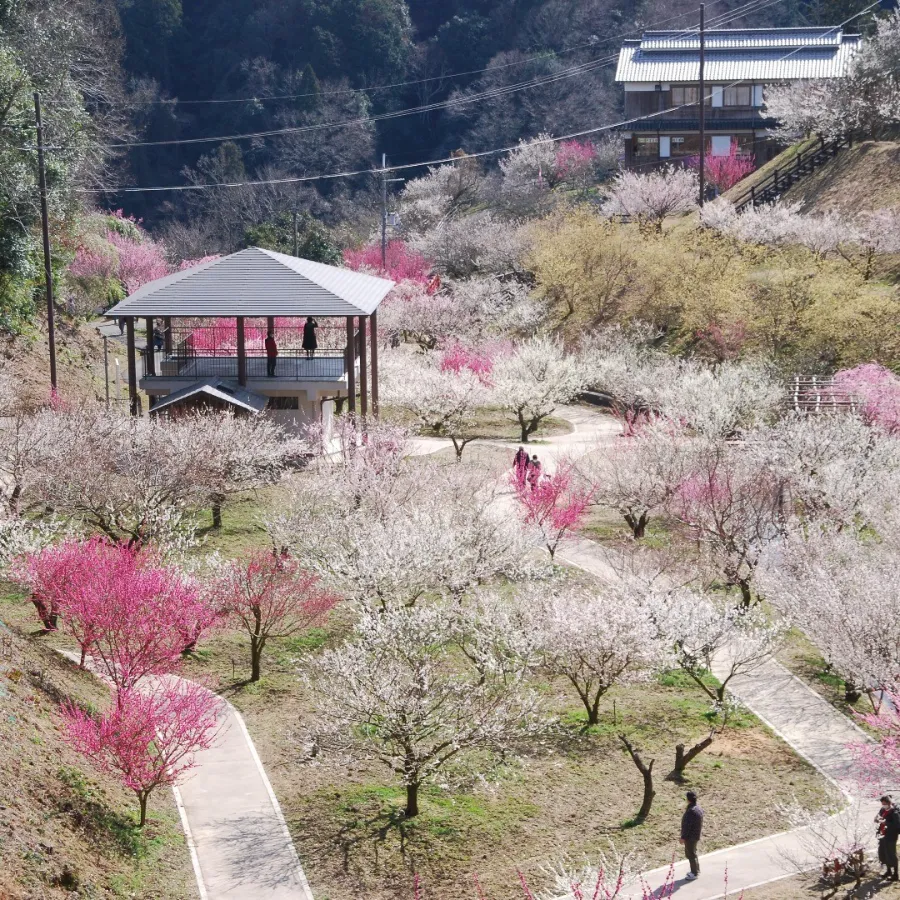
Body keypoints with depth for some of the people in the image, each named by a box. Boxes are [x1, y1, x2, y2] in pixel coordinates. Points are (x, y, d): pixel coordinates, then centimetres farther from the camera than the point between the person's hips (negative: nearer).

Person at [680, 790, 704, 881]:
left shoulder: (691, 811, -28)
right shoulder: (698, 808, 3)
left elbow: (687, 825, -26)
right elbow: (700, 823, 13)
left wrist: (683, 837, -18)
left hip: (690, 836, -10)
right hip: (696, 835, 10)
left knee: (691, 854, 3)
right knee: (692, 853, 23)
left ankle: (694, 873, 13)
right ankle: (696, 870, 34)